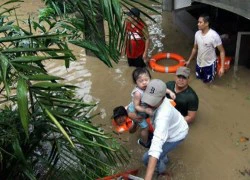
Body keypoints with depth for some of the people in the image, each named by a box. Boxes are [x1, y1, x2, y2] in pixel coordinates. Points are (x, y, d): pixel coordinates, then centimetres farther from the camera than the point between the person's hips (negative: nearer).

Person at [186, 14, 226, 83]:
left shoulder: (214, 35, -26)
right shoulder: (197, 34, -8)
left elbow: (222, 51, -19)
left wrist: (222, 67, -24)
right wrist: (189, 60, 13)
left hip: (209, 64, -5)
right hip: (199, 62, 5)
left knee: (207, 81, 9)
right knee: (199, 77, 22)